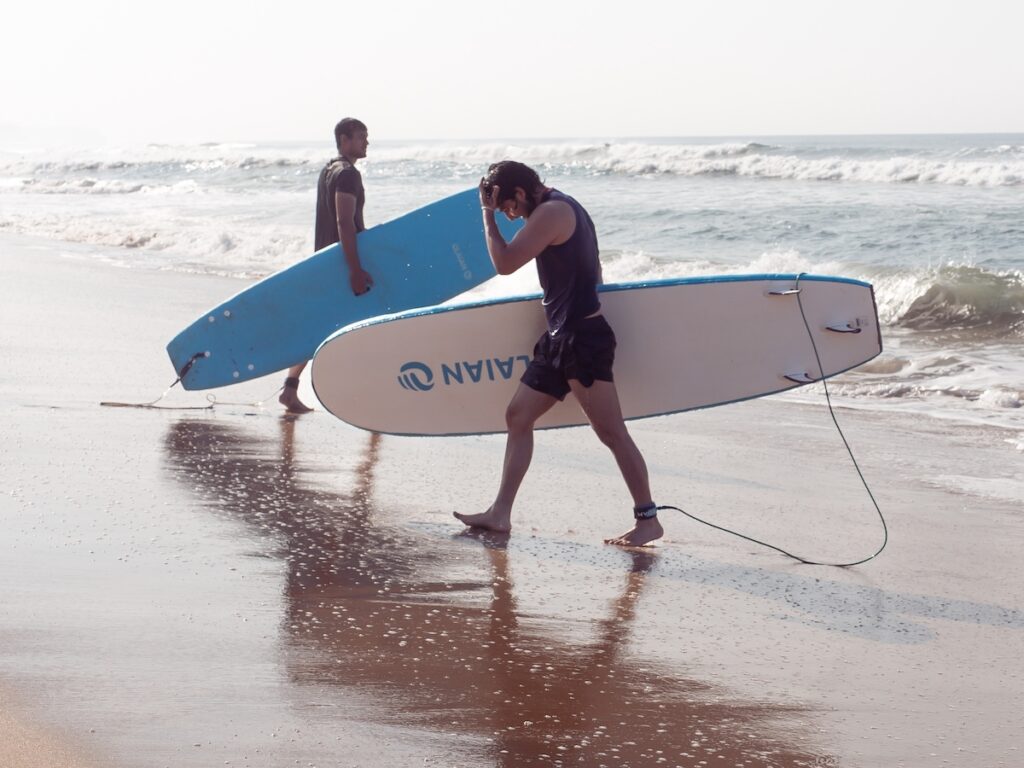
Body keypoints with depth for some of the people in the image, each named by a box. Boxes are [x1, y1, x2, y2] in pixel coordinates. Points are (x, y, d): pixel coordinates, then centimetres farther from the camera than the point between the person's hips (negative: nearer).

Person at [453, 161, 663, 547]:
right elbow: (593, 272, 25)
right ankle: (500, 514, 14)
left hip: (582, 339, -11)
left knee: (612, 432, -7)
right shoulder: (565, 208, 17)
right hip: (560, 339, 11)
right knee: (517, 416, 11)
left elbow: (505, 262, -19)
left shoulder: (551, 212, -15)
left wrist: (487, 213, -9)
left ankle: (648, 520, -2)